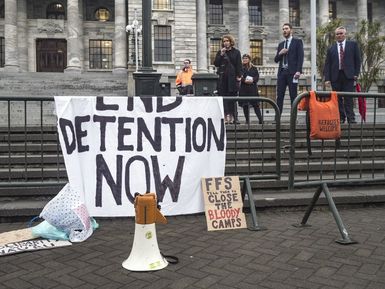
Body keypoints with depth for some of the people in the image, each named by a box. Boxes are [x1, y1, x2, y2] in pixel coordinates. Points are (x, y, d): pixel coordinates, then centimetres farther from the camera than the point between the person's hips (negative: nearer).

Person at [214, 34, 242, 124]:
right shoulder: (220, 52, 14)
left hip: (232, 77, -1)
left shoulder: (236, 52, 9)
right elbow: (216, 64, 5)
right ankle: (226, 115, -6)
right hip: (223, 78, 2)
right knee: (223, 97, -6)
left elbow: (239, 65, 5)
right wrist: (221, 55, -5)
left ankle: (232, 116, 0)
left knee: (232, 97, -3)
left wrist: (239, 76, -4)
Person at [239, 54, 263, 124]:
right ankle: (247, 120, 7)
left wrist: (252, 80, -16)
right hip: (244, 88, 1)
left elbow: (257, 77, 3)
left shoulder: (254, 68, 11)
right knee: (245, 105, 1)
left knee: (255, 104, -5)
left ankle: (260, 119, -4)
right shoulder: (241, 68, 9)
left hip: (253, 88, 0)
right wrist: (244, 80, -18)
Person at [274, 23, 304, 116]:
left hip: (292, 72, -4)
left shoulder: (297, 42, 5)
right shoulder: (281, 44, 21)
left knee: (293, 96, -3)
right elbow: (276, 60, 19)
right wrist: (280, 53, -3)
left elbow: (300, 57, -4)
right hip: (282, 72, 5)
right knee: (279, 96, -2)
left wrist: (298, 71, -15)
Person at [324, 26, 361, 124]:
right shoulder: (331, 48, 11)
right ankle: (341, 118, 10)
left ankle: (351, 118, -3)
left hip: (348, 75, -1)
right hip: (335, 76, 2)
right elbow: (327, 64, 7)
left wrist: (356, 73, 0)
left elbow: (358, 59, 9)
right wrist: (327, 78, -2)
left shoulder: (353, 44, 10)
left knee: (348, 98, -6)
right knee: (337, 99, 2)